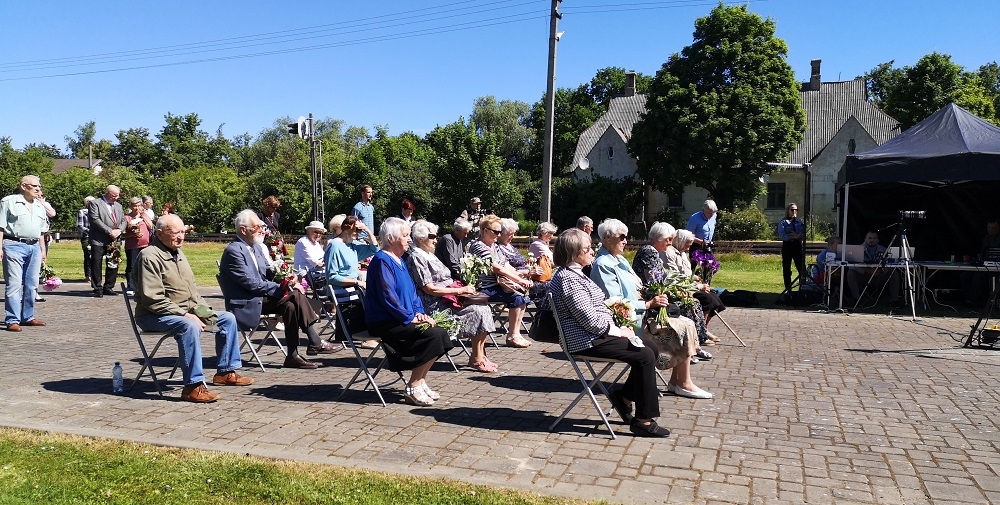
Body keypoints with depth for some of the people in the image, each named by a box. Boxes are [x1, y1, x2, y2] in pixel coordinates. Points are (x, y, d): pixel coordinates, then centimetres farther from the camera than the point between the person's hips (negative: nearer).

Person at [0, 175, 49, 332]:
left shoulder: (39, 206, 18)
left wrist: (42, 249, 17)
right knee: (14, 284, -9)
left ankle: (27, 317, 17)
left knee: (32, 284, 8)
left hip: (34, 247, 6)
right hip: (14, 245, -6)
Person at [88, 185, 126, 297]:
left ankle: (108, 287, 16)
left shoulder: (118, 206, 19)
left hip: (114, 241, 6)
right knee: (97, 265, -2)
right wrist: (109, 231, -16)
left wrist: (119, 230, -7)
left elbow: (123, 220, 15)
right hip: (99, 241, -6)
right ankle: (97, 289, 4)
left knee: (113, 265, 6)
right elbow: (95, 220, -12)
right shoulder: (95, 203, -1)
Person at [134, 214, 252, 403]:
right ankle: (193, 386, -36)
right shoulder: (150, 256, -15)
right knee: (189, 326, -38)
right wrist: (185, 314, -26)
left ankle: (226, 371, 11)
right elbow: (153, 300, -23)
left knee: (228, 318, 5)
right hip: (155, 316, -9)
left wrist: (203, 309, 6)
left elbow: (192, 288, 22)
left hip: (187, 311, 9)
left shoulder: (178, 253, 14)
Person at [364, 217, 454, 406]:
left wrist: (419, 313, 4)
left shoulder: (399, 261, 17)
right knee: (432, 335, -22)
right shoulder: (382, 261, -14)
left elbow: (412, 291, 20)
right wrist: (410, 318, -17)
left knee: (441, 333, -6)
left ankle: (420, 382, 3)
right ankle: (413, 388, -11)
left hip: (401, 319, 9)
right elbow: (388, 297, -20)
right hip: (384, 323, -9)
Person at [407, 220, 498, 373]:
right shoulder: (416, 257, -10)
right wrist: (459, 290, -14)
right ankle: (476, 358, -8)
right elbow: (429, 288, -17)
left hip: (448, 298, 9)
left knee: (484, 309, -7)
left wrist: (463, 288, 5)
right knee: (478, 312, -19)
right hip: (436, 304, -9)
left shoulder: (429, 255, 21)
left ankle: (480, 355, -5)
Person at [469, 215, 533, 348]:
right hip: (484, 288, -9)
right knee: (516, 297, -22)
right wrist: (520, 280, -23)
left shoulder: (495, 246, 17)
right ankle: (512, 337, -14)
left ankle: (516, 333, -3)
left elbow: (507, 266, 12)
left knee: (523, 294, -6)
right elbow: (497, 268, -21)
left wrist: (523, 278, -6)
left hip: (497, 284, 9)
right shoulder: (478, 246, -13)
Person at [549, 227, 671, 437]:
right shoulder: (568, 278, -19)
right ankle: (644, 421, -8)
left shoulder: (575, 274, 15)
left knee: (651, 347, 8)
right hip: (587, 341, -11)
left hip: (601, 332, 11)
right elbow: (589, 319, -23)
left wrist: (618, 328, 4)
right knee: (644, 356, -16)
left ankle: (624, 396, 16)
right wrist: (618, 331, -11)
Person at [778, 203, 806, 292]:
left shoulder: (800, 221, 11)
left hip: (798, 245, 2)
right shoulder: (783, 222, 0)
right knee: (786, 269, 3)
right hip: (787, 246, -2)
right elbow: (781, 236, -11)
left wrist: (798, 236, -19)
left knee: (801, 267, -1)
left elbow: (803, 234, 2)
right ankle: (788, 289, 11)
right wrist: (793, 237, -20)